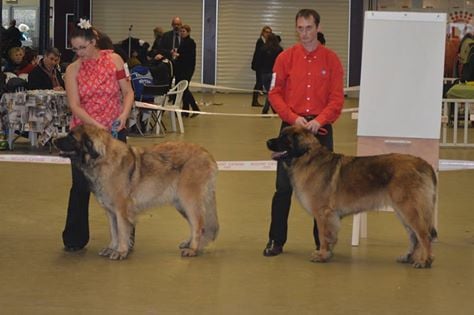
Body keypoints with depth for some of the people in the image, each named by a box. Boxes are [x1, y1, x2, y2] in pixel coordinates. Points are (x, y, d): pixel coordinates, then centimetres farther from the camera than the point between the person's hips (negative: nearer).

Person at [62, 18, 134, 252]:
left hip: (114, 130, 0)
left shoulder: (114, 60, -2)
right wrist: (97, 126, -22)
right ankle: (75, 239, 10)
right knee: (81, 185, 0)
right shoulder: (73, 70, -3)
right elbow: (74, 106, -10)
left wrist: (124, 113, -18)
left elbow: (128, 92, 0)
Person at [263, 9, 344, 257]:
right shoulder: (286, 58, 3)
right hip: (291, 125, 0)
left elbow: (337, 97, -1)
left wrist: (320, 120, -17)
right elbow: (275, 94, 1)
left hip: (320, 127, 0)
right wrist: (293, 118, -13)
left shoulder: (331, 59, 2)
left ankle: (323, 243, 11)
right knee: (284, 186, 1)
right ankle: (276, 240, 10)